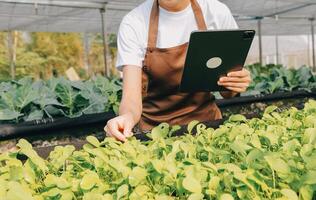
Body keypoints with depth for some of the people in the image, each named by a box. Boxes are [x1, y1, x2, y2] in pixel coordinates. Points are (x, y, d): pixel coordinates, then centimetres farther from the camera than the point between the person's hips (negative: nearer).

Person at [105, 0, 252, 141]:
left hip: (206, 119, 2)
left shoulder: (217, 12, -4)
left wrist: (237, 83, -18)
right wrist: (128, 117, -39)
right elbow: (132, 96, -17)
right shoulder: (133, 23, -10)